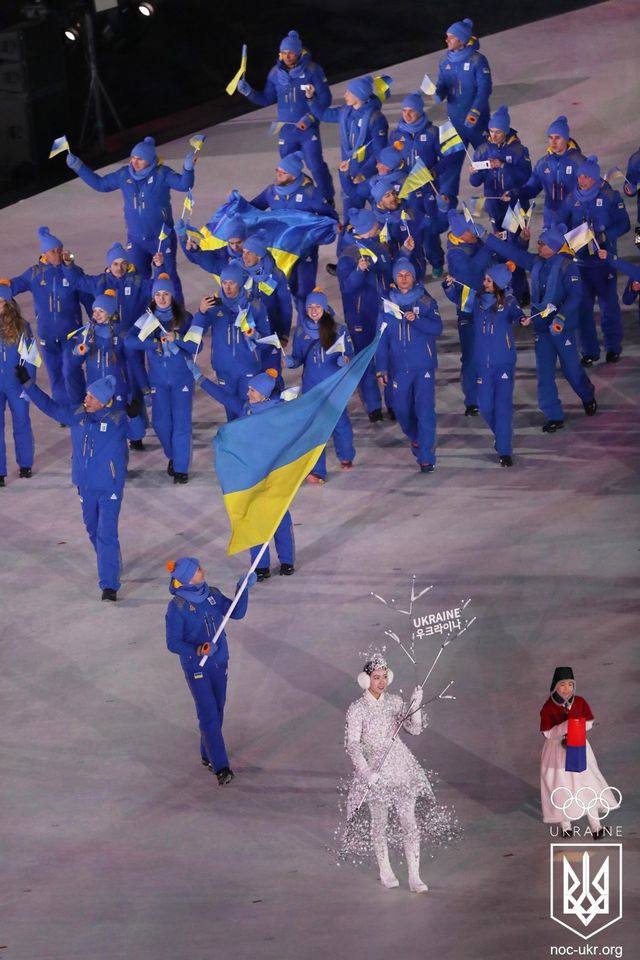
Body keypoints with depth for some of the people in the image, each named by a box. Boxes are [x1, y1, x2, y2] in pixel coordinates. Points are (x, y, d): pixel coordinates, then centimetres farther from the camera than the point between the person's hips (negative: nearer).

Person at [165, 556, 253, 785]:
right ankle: (221, 767, -7)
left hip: (219, 663, 6)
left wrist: (243, 589, -9)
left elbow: (236, 613, 4)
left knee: (217, 712, 16)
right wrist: (198, 651, -32)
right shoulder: (177, 607, -18)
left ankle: (208, 756, 34)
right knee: (209, 716, -8)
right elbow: (173, 643, -17)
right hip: (196, 668, -6)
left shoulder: (212, 594, -2)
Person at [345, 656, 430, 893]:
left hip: (401, 766, 3)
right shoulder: (357, 709, -8)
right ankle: (385, 871, 28)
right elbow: (352, 743, -14)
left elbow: (415, 729, 2)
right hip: (373, 769, -3)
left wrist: (416, 705, -15)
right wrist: (366, 771, -26)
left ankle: (414, 877, 1)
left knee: (409, 822, -3)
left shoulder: (394, 702, 4)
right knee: (379, 822, 9)